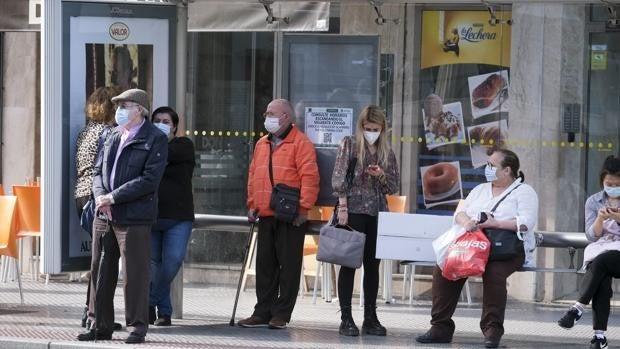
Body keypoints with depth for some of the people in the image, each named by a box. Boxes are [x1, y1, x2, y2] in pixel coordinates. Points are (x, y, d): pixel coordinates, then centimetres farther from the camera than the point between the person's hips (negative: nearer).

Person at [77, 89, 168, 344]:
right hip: (104, 215, 7)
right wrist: (100, 195, -5)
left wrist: (113, 197, -16)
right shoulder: (114, 137, 16)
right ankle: (100, 325, 17)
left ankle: (137, 327, 5)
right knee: (100, 272, 9)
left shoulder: (155, 139, -5)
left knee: (135, 273, -3)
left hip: (134, 217, -7)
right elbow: (98, 170, 17)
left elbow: (150, 180, -15)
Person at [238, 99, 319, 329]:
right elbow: (253, 176, 22)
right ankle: (263, 312, 14)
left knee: (288, 265, -3)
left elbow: (309, 177, -12)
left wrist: (304, 208, -16)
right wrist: (252, 204, 15)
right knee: (265, 264, 9)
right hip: (266, 216, 7)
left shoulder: (300, 143, -6)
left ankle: (282, 314, 1)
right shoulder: (262, 144, 17)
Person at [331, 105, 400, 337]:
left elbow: (394, 186, 11)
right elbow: (339, 177, -6)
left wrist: (381, 175, -9)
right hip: (353, 211, -4)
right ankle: (346, 318, 0)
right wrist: (342, 207, -13)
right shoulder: (349, 144, 0)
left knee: (373, 265, 7)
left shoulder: (387, 153, 11)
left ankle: (370, 318, 13)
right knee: (349, 263, -2)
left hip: (377, 213, 4)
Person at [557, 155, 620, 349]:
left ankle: (578, 309, -33)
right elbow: (592, 235, 7)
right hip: (600, 249, 2)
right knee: (602, 280, -32)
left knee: (600, 262, -37)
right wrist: (600, 219, -13)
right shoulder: (593, 201, 14)